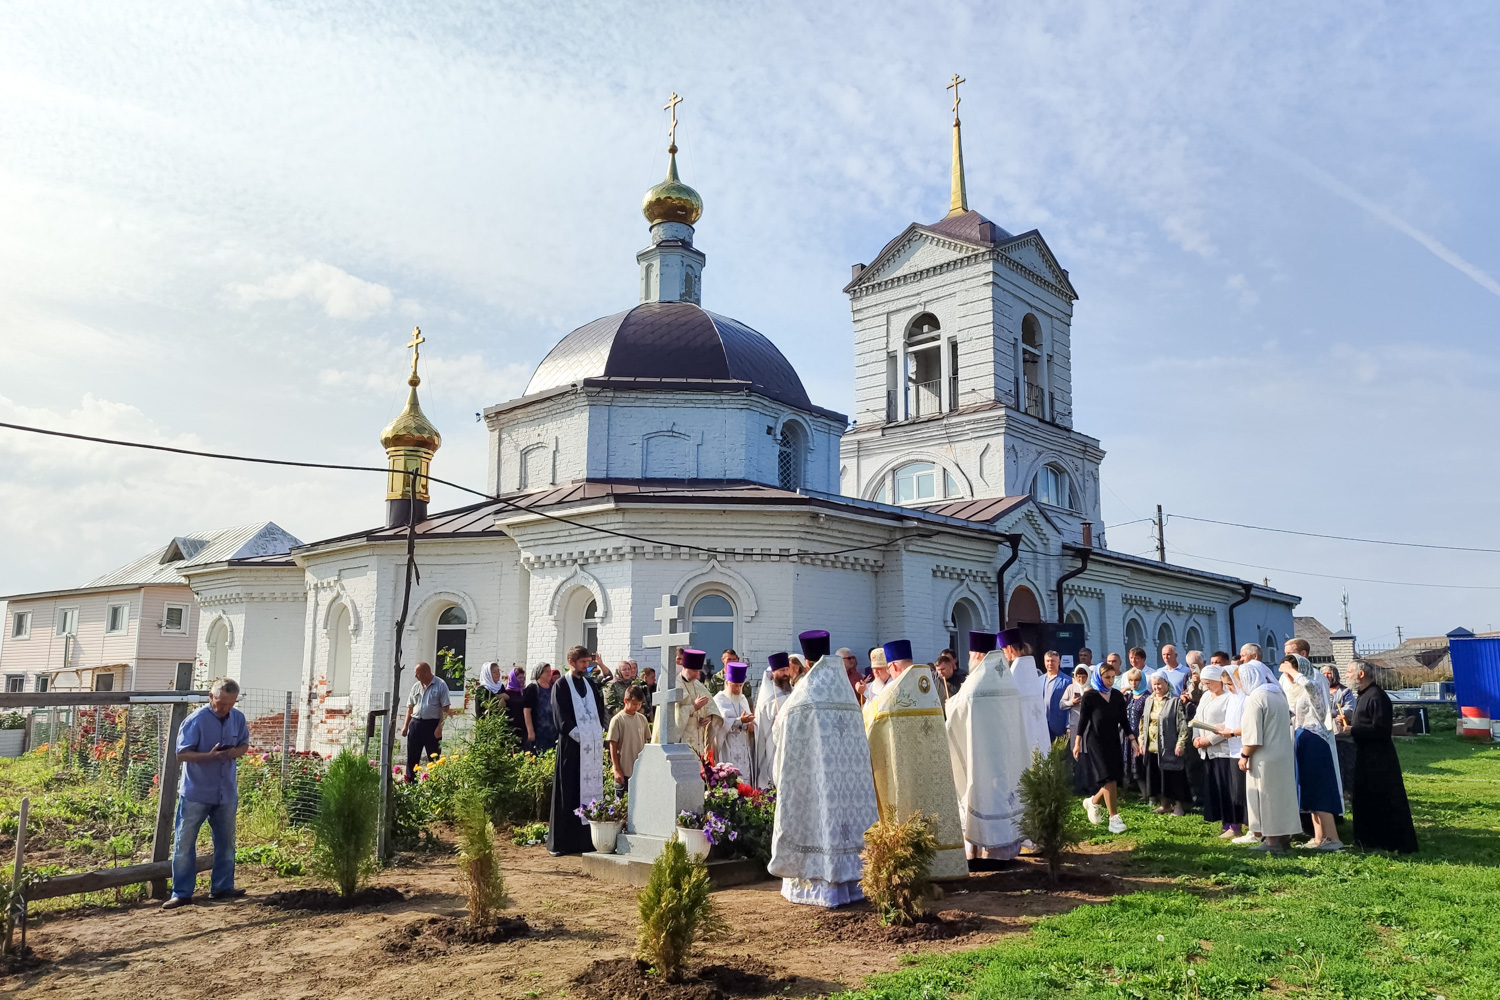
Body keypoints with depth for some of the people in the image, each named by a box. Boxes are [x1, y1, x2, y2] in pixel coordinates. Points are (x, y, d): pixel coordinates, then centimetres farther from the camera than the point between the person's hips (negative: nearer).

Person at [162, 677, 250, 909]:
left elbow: (244, 745, 11)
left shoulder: (238, 718, -1)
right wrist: (210, 755, -28)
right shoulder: (196, 720, -15)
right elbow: (182, 754, -14)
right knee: (184, 843, 0)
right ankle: (181, 893, 9)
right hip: (196, 792, -4)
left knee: (226, 842, 13)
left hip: (227, 793, 4)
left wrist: (235, 752, -12)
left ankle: (222, 886, 26)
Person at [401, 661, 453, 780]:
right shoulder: (416, 686, 11)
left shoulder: (440, 685, -6)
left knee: (434, 757, 1)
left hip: (432, 725, -5)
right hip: (415, 723, 6)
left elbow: (445, 708, -10)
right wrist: (405, 726, 10)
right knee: (412, 757, 8)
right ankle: (410, 783, 15)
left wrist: (440, 727, -16)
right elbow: (410, 707, 17)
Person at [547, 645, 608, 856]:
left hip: (592, 747, 6)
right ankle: (560, 842, 3)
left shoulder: (590, 685, 15)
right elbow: (562, 718, -9)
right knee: (568, 793, -3)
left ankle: (586, 838, 11)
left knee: (590, 791, 5)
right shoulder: (561, 686, -2)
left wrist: (598, 733, 4)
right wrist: (578, 736, -14)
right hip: (571, 746, -5)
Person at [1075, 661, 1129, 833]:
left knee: (1115, 780, 4)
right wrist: (1077, 743, -6)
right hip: (1095, 742, -5)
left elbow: (1123, 720, 9)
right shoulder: (1089, 696, -8)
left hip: (1113, 741, 5)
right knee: (1109, 779, -11)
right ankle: (1114, 818, -6)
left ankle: (1092, 802, 29)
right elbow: (1083, 720, -5)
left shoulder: (1117, 696, 4)